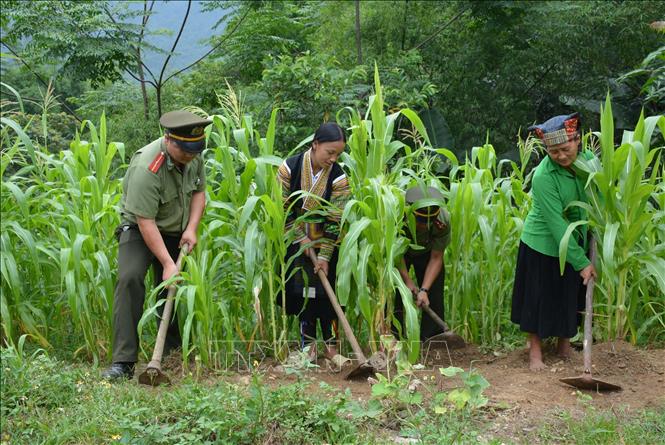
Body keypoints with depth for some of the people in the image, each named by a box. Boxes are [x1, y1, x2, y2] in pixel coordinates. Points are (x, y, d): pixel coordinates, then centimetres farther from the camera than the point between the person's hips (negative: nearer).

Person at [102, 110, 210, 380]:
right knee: (129, 278, -26)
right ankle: (124, 362, -27)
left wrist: (191, 228, -7)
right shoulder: (147, 168, -30)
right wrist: (167, 263, -29)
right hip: (139, 229, -6)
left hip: (176, 233, 6)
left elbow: (199, 192, 8)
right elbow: (146, 222, -29)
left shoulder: (193, 156, -7)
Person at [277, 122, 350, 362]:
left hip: (325, 244, 0)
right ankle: (308, 343, 15)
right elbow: (281, 208, -8)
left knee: (325, 292, 0)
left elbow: (335, 220, -14)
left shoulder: (338, 178, -15)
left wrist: (324, 256, -15)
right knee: (301, 291, 4)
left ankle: (331, 343, 12)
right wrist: (301, 237, -10)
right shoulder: (289, 168, -14)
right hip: (296, 241, 1)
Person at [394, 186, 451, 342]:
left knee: (434, 298, -5)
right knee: (394, 295, -10)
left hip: (427, 252, 1)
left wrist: (424, 290, -31)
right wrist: (407, 280, -25)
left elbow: (436, 258, -24)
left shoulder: (444, 221, -34)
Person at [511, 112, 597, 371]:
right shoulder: (543, 176, -27)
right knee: (540, 297, 6)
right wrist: (582, 262, -25)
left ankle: (565, 341, 36)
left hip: (575, 242, 5)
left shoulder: (588, 159, -11)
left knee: (570, 296, 17)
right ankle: (535, 348, 23)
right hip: (543, 245, -5)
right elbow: (556, 224, -26)